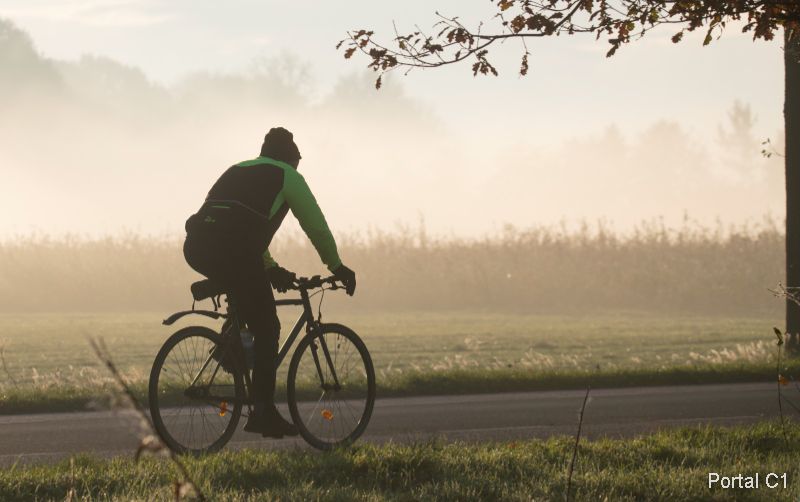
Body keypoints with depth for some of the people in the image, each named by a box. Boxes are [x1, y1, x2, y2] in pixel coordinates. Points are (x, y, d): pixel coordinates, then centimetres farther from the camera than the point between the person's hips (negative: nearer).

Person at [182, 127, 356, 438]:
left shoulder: (237, 171, 35)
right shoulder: (288, 176, 16)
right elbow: (317, 227, 17)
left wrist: (271, 269, 48)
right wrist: (337, 267, 30)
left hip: (196, 246, 6)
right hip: (234, 251, -6)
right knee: (267, 330, 3)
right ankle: (263, 412, -4)